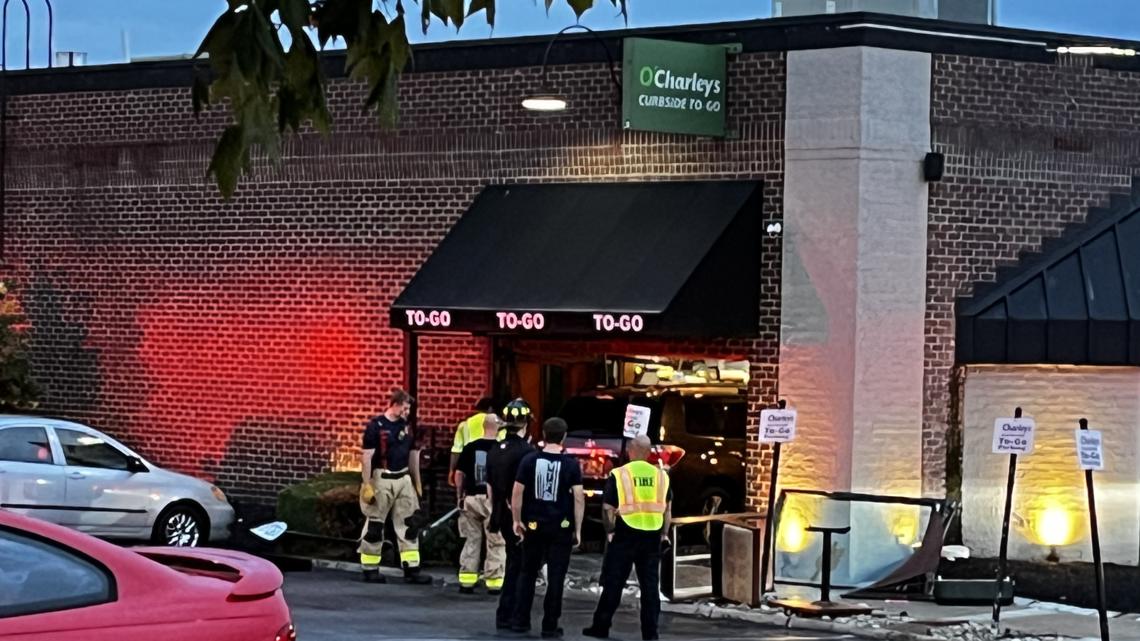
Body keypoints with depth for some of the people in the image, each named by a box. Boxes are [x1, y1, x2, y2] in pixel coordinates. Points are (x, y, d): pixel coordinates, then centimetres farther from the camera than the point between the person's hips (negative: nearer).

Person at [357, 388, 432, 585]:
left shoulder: (406, 426, 9)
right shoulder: (375, 426, -10)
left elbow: (413, 455, 17)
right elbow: (366, 457, -11)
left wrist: (417, 482, 17)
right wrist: (366, 485, -14)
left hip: (404, 479, 6)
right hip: (382, 480, -6)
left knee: (408, 524, 4)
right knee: (374, 526, 1)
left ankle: (412, 569, 6)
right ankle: (370, 570, 9)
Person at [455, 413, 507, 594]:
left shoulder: (470, 447, 1)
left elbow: (459, 474, 3)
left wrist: (460, 496, 15)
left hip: (471, 498, 4)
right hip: (493, 498, -4)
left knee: (471, 540, 14)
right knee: (496, 543, 5)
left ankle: (466, 580, 15)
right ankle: (494, 581, 5)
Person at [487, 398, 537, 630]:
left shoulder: (496, 451, 8)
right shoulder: (527, 451, -16)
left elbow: (490, 487, 14)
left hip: (502, 514, 7)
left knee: (514, 563, 17)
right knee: (517, 567, 0)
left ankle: (508, 614, 19)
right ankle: (505, 615, 0)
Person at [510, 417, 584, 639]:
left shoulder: (529, 461, -2)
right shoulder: (571, 464, -6)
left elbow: (517, 493, -3)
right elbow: (579, 498, -8)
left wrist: (517, 521, 8)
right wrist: (578, 529, -1)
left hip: (533, 525, 2)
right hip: (561, 528, -2)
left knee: (528, 573, 15)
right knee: (555, 578, 3)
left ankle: (520, 621, 16)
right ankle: (550, 627, 4)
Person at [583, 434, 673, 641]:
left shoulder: (618, 475, -4)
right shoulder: (661, 475, 6)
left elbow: (608, 509, -6)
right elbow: (668, 508, 10)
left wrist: (610, 531, 5)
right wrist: (664, 533, 16)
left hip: (625, 534, -3)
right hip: (652, 537, 3)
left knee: (613, 583, 6)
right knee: (650, 585, 7)